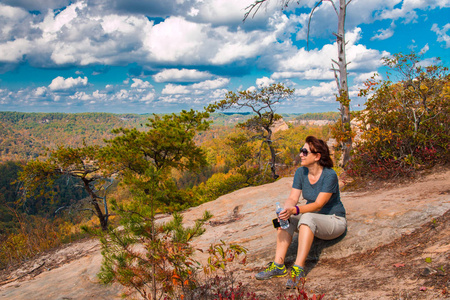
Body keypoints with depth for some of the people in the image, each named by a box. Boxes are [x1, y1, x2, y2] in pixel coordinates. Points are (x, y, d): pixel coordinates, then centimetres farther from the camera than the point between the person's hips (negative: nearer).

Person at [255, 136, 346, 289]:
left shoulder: (330, 175, -21)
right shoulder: (301, 172, -2)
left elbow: (318, 205, -27)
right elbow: (292, 198, -8)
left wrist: (294, 210, -41)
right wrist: (286, 210, -31)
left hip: (334, 221, -6)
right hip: (312, 220, 6)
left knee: (307, 217, -36)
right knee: (286, 217, -20)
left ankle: (298, 268, -40)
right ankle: (278, 265, -24)